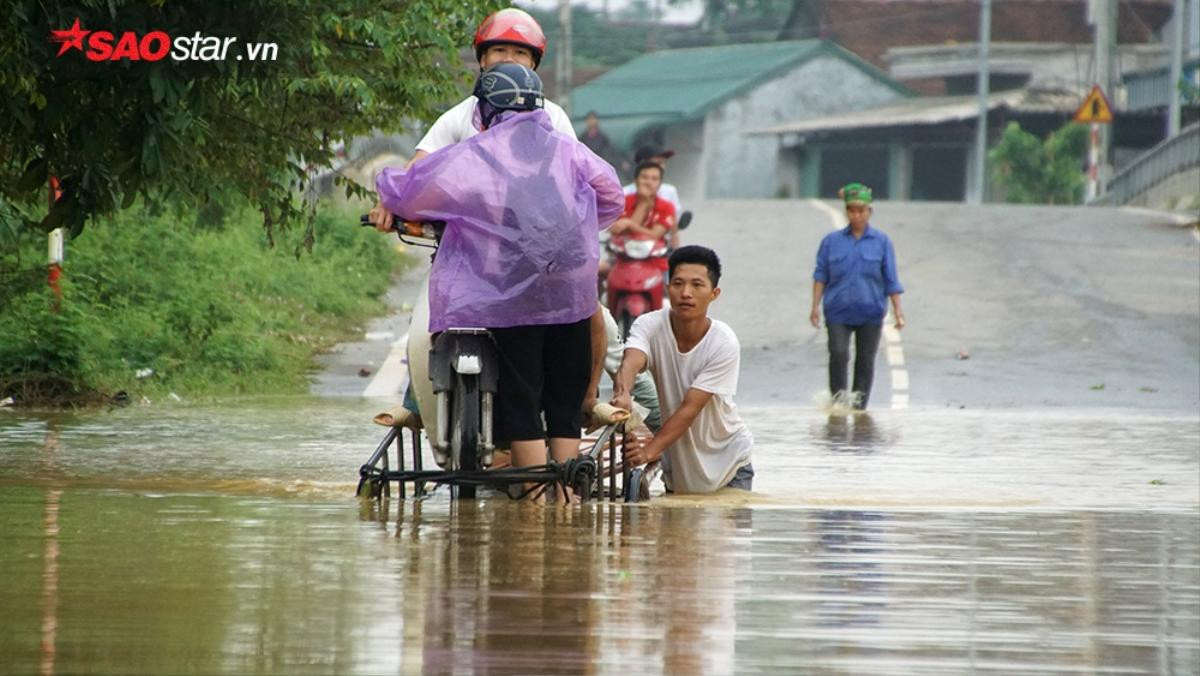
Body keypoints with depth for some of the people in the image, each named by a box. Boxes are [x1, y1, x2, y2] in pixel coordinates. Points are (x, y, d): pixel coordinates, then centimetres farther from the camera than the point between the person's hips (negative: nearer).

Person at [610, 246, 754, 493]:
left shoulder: (724, 344, -23)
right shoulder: (650, 326, -16)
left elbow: (690, 408, -29)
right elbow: (631, 362, -36)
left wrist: (651, 450, -42)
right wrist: (622, 395, -60)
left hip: (726, 457, -2)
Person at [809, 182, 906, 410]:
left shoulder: (881, 242, 5)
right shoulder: (832, 241, 6)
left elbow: (891, 280, 5)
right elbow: (821, 275, 7)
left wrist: (897, 310, 0)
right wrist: (815, 306, -1)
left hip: (870, 313, 0)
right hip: (838, 311, 0)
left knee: (865, 360, 2)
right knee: (838, 353, -17)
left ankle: (859, 405, 10)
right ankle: (837, 398, -6)